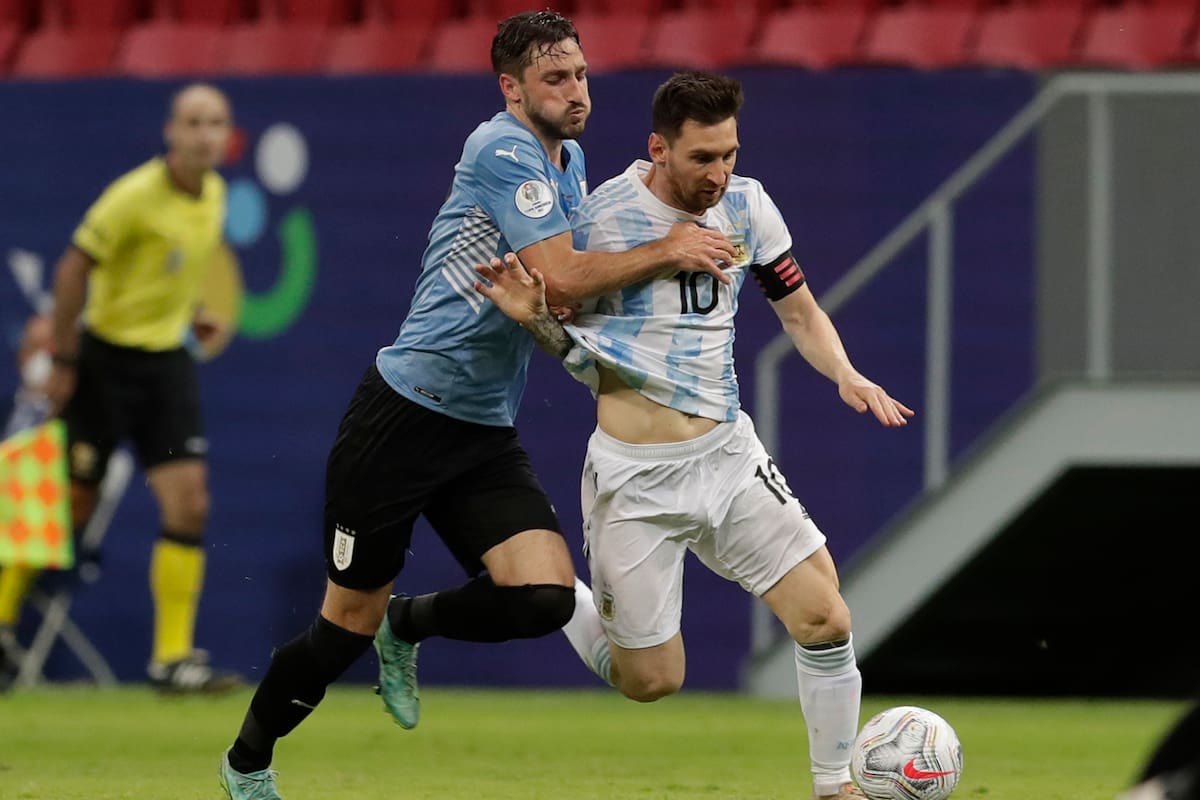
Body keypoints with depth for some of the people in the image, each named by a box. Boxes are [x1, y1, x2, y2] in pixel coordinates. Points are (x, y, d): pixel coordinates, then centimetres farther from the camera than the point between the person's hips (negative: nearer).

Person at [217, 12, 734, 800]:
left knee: (547, 596, -14)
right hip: (406, 410, -7)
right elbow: (559, 278, -25)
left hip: (486, 436, 7)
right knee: (349, 622, 1)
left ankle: (409, 626, 17)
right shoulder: (504, 152, -16)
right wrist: (666, 251, -18)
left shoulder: (570, 163, 10)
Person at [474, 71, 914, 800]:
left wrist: (844, 372, -7)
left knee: (825, 618, -9)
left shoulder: (746, 205, -1)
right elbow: (582, 353, 0)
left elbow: (799, 309, 12)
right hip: (635, 476, -4)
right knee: (652, 681, 2)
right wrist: (536, 317, -21)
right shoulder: (601, 218, -12)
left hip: (727, 453, 4)